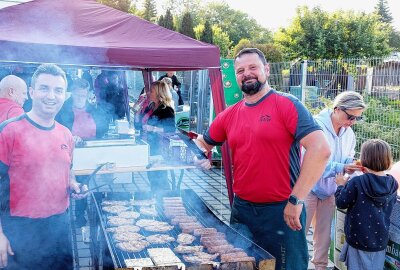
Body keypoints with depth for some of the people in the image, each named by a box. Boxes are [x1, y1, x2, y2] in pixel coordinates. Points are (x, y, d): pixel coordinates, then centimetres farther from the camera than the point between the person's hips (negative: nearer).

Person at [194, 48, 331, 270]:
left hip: (282, 211, -5)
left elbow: (320, 149, -20)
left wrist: (296, 200, -22)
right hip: (241, 209, 5)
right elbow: (203, 142, 22)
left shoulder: (287, 104, -9)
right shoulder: (229, 115, 7)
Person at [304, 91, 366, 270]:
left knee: (324, 232, 17)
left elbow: (347, 159, 8)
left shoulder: (349, 133, 1)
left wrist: (354, 166, -15)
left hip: (330, 189, 6)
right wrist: (342, 168, -33)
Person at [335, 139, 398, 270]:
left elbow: (341, 203, -12)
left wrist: (341, 185, 6)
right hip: (380, 241, 4)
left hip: (358, 240, -4)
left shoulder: (356, 182, -20)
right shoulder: (392, 184, -4)